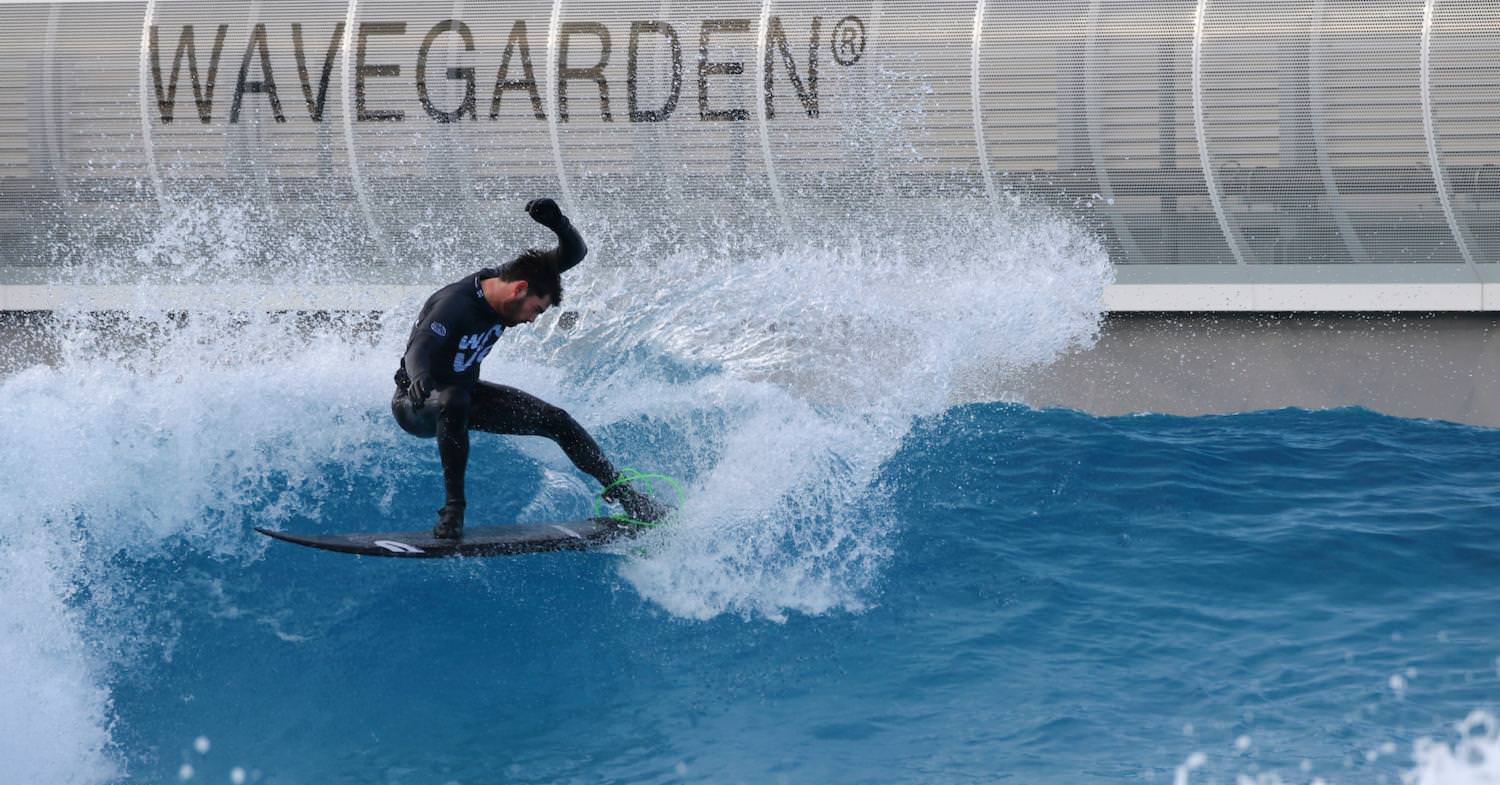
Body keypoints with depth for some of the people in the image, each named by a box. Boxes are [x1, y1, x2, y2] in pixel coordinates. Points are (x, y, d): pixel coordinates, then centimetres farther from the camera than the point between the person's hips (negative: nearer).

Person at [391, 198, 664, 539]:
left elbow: (574, 254, -9)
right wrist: (419, 377, -72)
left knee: (556, 421, 3)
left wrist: (558, 223, -31)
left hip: (463, 392, 8)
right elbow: (419, 350, -48)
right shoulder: (454, 305, -33)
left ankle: (622, 494, 17)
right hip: (417, 405, -8)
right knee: (454, 402, -43)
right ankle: (453, 508, -35)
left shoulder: (507, 276, -11)